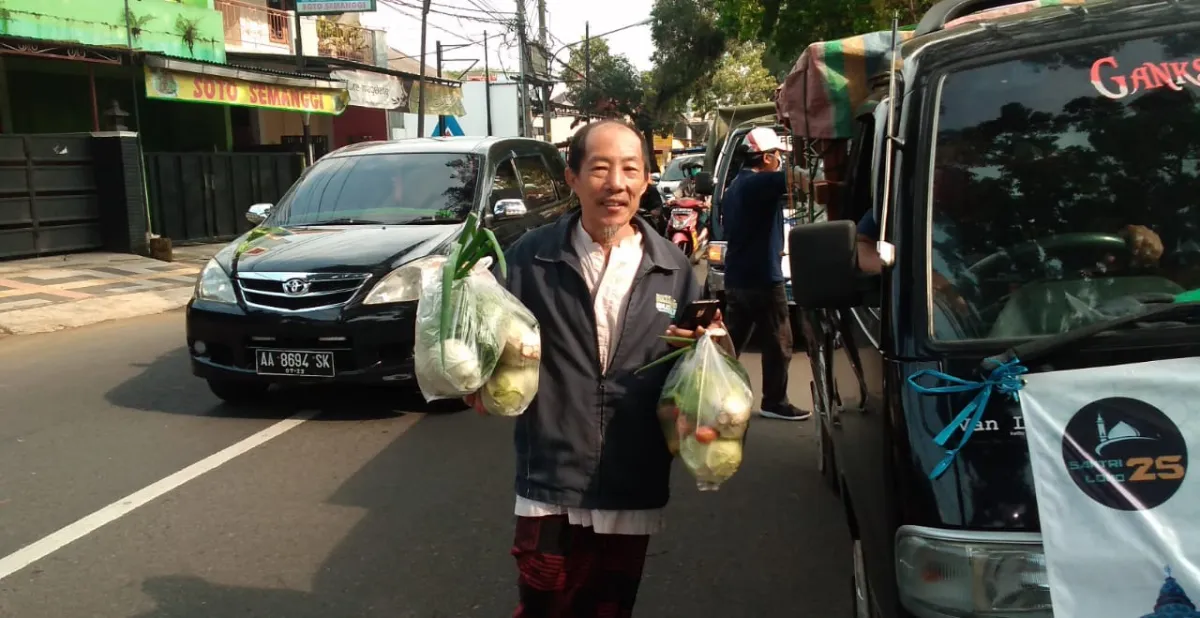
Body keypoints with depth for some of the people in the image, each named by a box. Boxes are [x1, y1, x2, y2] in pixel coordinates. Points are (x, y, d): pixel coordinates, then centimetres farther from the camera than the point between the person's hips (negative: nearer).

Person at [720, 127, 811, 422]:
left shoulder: (733, 188, 16)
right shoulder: (759, 183, -14)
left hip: (736, 278, 9)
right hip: (762, 279, -9)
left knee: (730, 342, 14)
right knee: (778, 344, 3)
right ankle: (775, 403, 11)